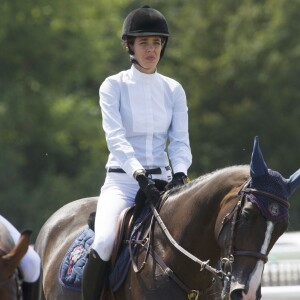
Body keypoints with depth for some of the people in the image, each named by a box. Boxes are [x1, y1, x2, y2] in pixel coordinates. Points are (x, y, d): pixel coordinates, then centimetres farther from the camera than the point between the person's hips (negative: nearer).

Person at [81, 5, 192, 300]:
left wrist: (180, 173, -17)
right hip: (122, 178, -3)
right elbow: (115, 137, -12)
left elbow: (180, 141, 4)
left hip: (163, 179, 3)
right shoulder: (114, 86, 1)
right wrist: (139, 173, -28)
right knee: (105, 243, -29)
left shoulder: (174, 90, 11)